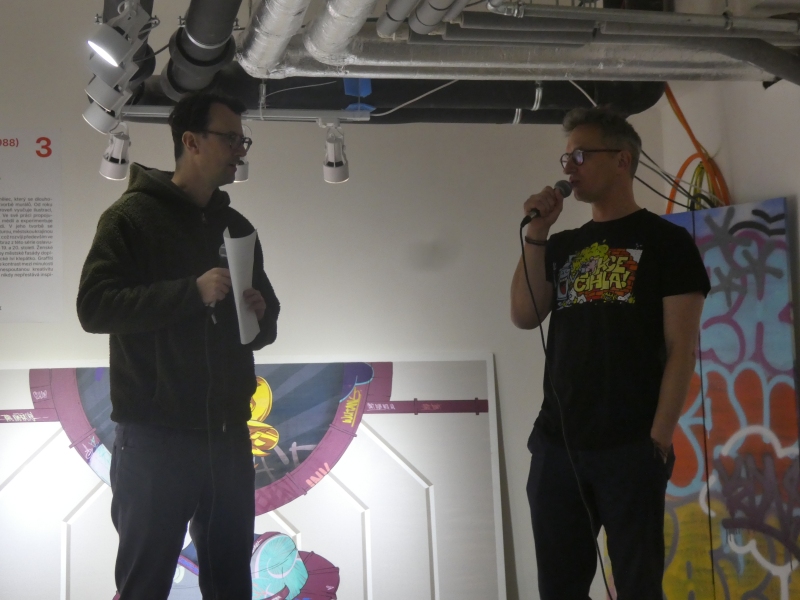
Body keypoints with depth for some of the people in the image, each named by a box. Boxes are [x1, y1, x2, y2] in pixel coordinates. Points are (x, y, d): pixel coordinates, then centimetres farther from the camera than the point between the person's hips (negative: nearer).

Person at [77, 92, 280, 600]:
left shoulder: (237, 227, 15)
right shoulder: (133, 216, -3)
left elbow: (266, 326, 21)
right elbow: (94, 306, -15)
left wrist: (260, 316, -4)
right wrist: (192, 291, -21)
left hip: (229, 434, 6)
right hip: (156, 438, -6)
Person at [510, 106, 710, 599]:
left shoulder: (665, 240, 1)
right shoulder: (563, 247, 17)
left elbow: (681, 348, -5)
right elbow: (524, 316, 4)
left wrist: (659, 437, -13)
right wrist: (537, 235, -1)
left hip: (630, 447, -5)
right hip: (556, 443, 5)